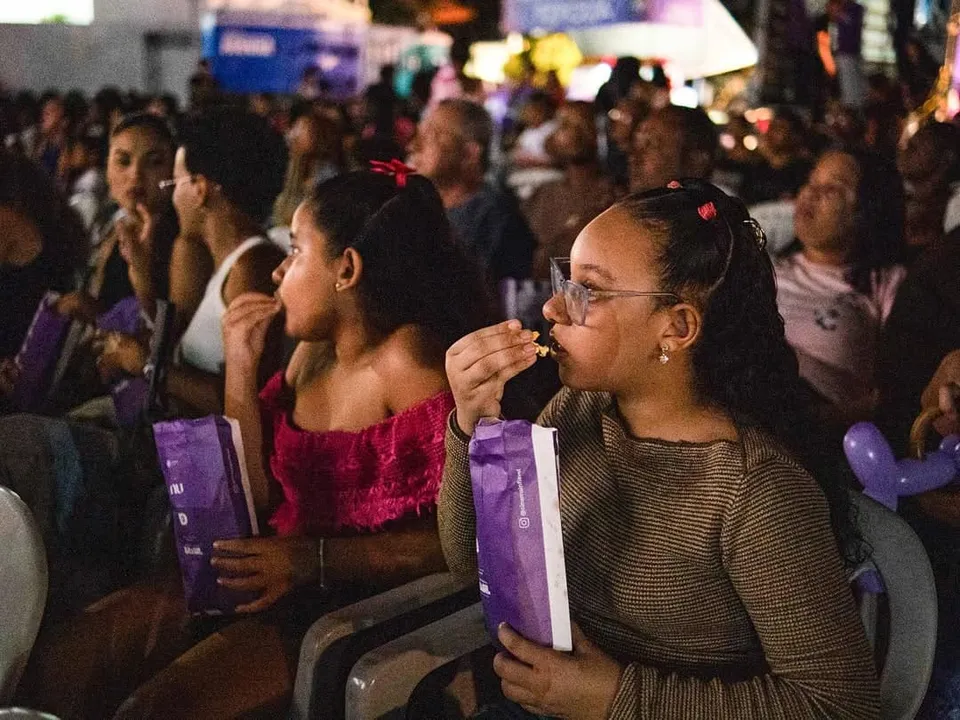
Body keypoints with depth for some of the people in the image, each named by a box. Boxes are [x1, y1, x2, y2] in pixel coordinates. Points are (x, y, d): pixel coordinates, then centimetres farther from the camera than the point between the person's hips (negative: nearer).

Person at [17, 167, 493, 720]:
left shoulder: (408, 358, -13)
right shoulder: (313, 353, 13)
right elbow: (257, 497, 14)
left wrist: (313, 559, -22)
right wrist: (240, 367, 5)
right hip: (289, 587, 8)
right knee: (62, 662, -7)